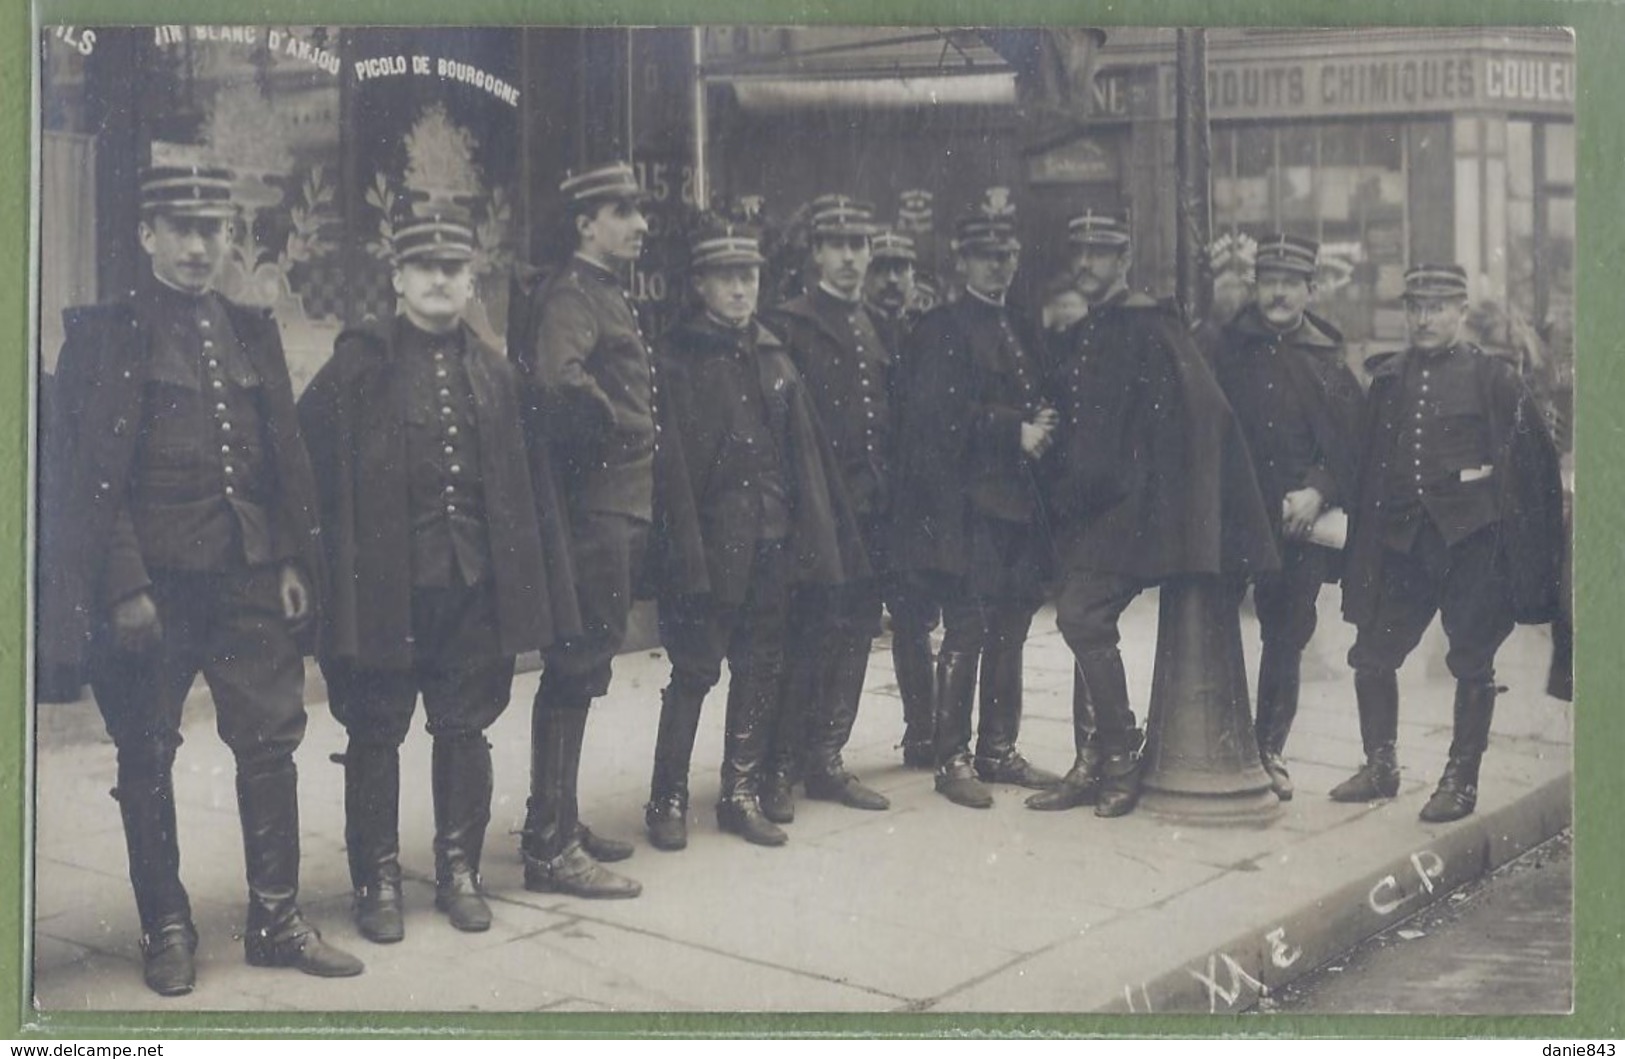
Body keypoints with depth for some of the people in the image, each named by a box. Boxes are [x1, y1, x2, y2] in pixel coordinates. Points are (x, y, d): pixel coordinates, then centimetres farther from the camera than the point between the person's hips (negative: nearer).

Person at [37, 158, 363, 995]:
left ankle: (275, 920, 14)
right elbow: (92, 473, -8)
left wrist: (294, 563, 5)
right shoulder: (107, 333, -3)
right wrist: (124, 586, -14)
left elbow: (287, 460, 13)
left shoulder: (252, 333, 13)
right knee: (147, 757, 5)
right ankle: (165, 931, 18)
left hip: (250, 579, 4)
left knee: (272, 742, 4)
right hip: (153, 582, -4)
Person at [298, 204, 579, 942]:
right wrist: (338, 562, -7)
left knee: (465, 729, 10)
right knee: (375, 734, 5)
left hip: (476, 585, 3)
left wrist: (522, 585, 9)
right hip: (384, 584, -3)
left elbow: (519, 486, 13)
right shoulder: (359, 363, -1)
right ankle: (377, 881, 17)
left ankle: (460, 871, 23)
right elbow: (310, 462, -3)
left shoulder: (494, 373, 11)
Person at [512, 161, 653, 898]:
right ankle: (551, 848, -1)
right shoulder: (571, 295, -13)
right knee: (577, 670, -6)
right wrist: (619, 425, -18)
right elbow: (559, 377, -32)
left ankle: (557, 823, 26)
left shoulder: (610, 295, 19)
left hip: (620, 509, 10)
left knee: (579, 670, 15)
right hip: (593, 507, -10)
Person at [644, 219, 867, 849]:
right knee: (695, 671, -2)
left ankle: (743, 795, 20)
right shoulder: (677, 358, -5)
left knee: (760, 671, 10)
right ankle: (667, 802, 10)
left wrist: (828, 534, 7)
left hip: (772, 542, 6)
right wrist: (684, 553, -17)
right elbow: (671, 462, -11)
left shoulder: (773, 357, 13)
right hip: (709, 544, -5)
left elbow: (805, 449, 12)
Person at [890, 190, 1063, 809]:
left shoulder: (1021, 330, 19)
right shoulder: (944, 329, -5)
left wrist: (1041, 427, 3)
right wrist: (1015, 432, -13)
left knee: (1010, 630, 10)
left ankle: (998, 750, 20)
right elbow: (945, 415, -15)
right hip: (967, 506, -8)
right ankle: (952, 759, 1)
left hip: (1016, 503, 8)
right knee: (967, 631, -6)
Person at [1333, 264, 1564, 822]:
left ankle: (1461, 782, 14)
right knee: (1371, 654, 6)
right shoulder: (1387, 378, 9)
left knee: (1472, 662, 2)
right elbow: (1367, 461, 11)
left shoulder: (1493, 378, -2)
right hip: (1401, 537, 4)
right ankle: (1380, 767, 22)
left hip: (1473, 538, -4)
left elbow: (1535, 457, -1)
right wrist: (1366, 534, 6)